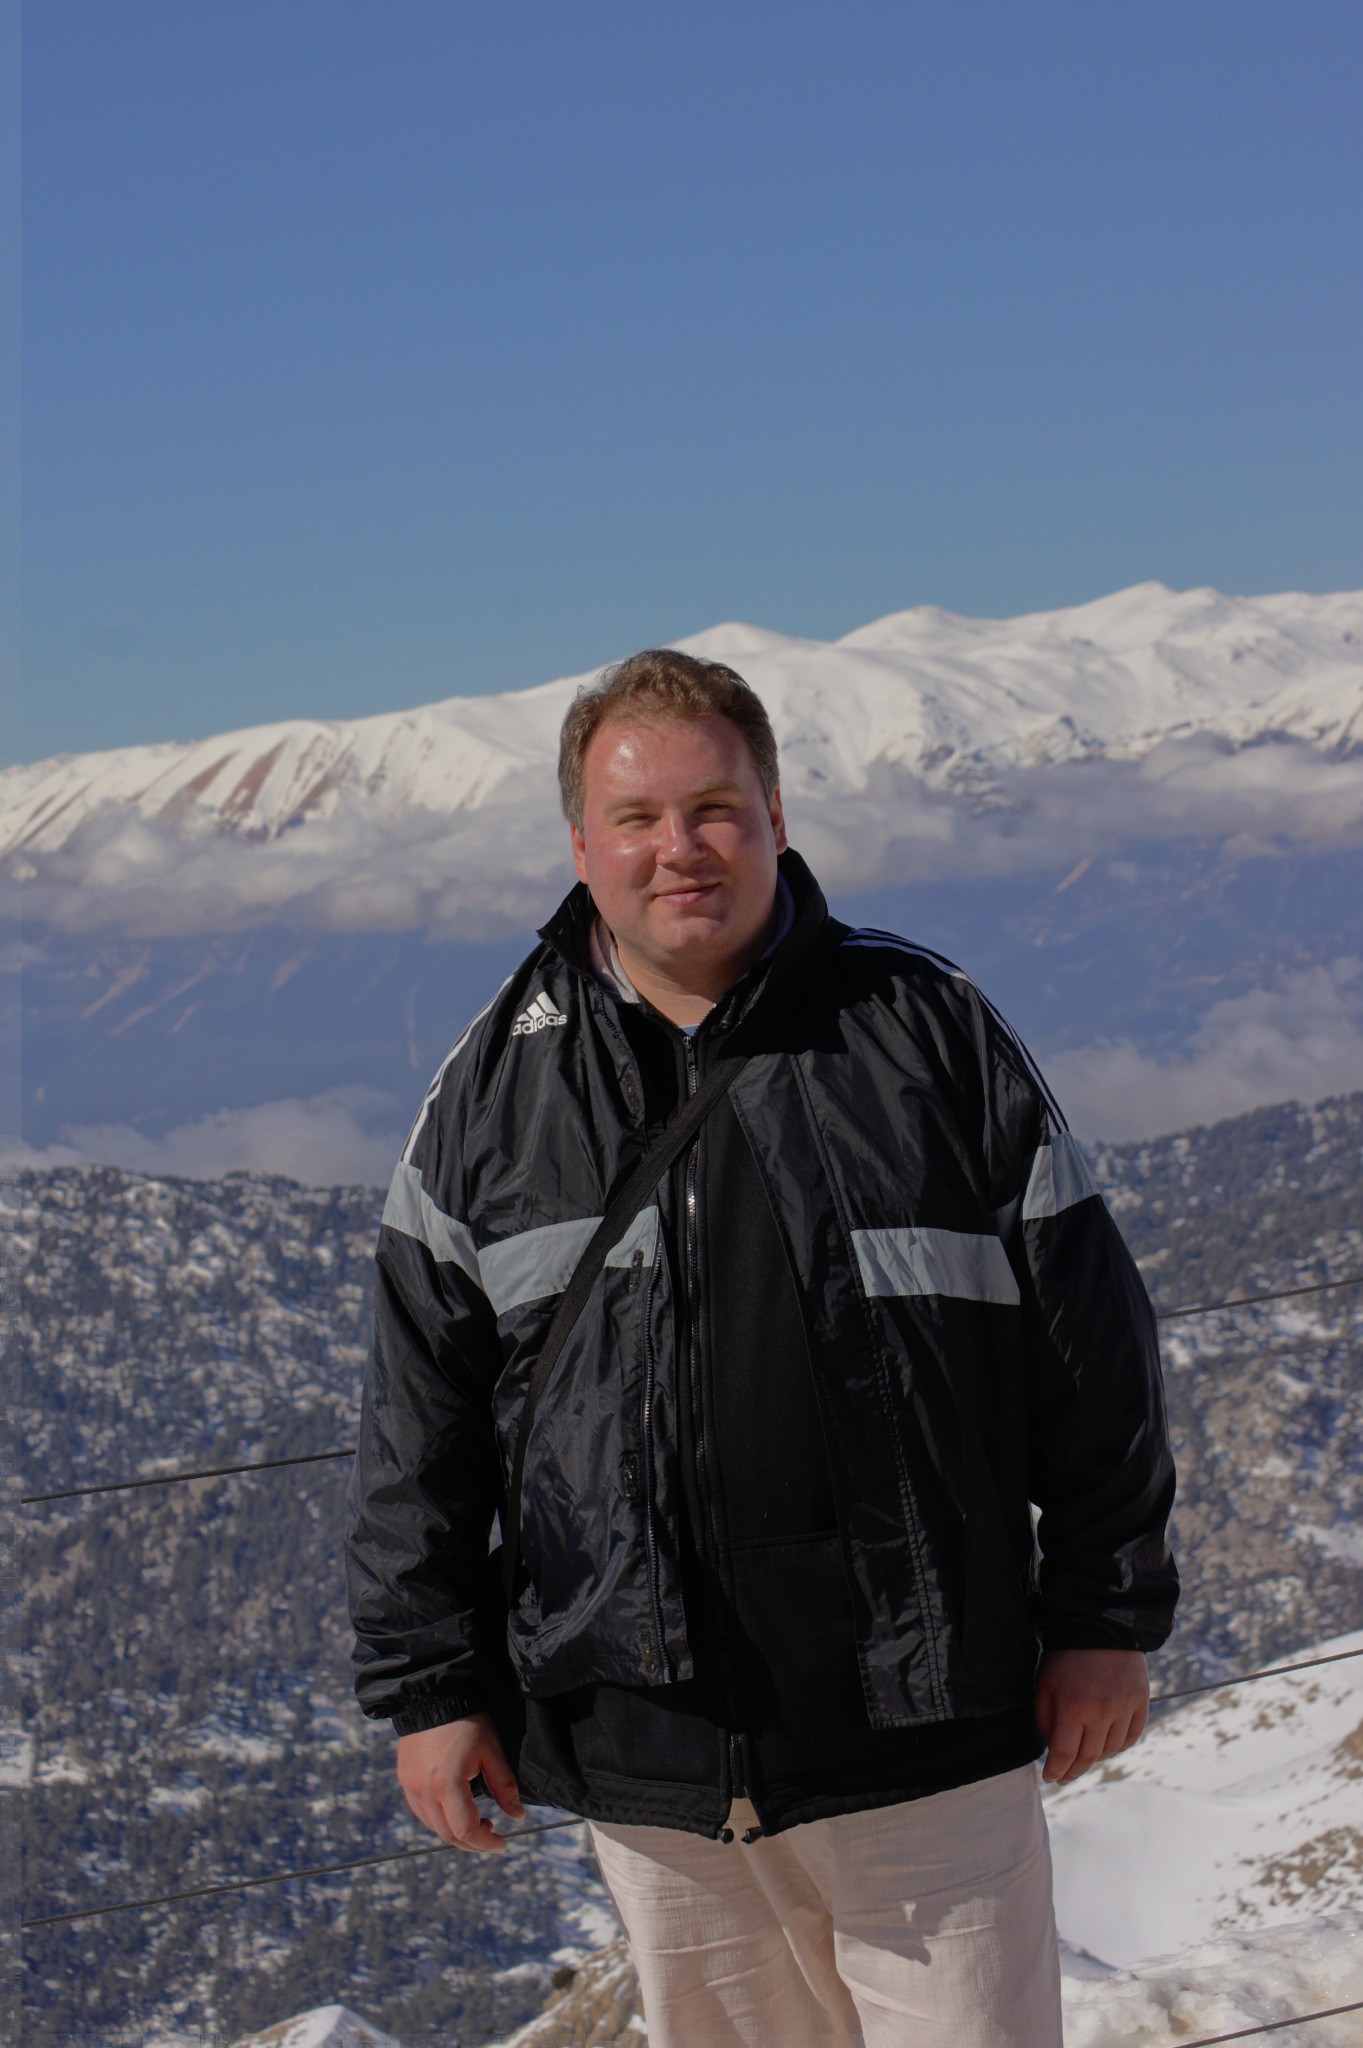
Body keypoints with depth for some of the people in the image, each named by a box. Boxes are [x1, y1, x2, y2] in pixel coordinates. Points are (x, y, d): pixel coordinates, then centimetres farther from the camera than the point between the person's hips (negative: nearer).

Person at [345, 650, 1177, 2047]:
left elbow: (1088, 1341, 4)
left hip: (927, 1744, -2)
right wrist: (426, 1684, 5)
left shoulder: (930, 1033, 0)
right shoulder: (494, 1090, 4)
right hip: (639, 1754, 2)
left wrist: (1108, 1616, 3)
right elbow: (418, 1418, 7)